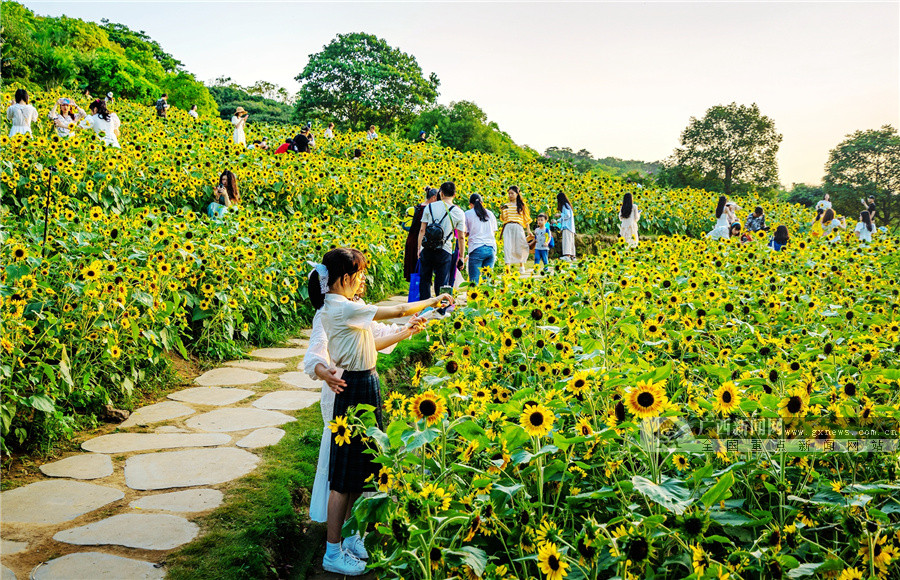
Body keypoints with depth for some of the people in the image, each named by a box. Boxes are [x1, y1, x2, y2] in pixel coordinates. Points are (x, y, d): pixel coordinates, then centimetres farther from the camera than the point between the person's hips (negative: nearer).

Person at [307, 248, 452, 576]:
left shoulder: (344, 307, 9)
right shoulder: (343, 309, -21)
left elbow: (368, 345, 14)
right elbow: (398, 311, -16)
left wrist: (405, 333, 13)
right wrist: (434, 300, -3)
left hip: (364, 386, 10)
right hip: (355, 391, -10)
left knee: (361, 469, 18)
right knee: (345, 477, 0)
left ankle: (350, 538, 31)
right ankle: (333, 553, 12)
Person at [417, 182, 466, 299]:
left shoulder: (430, 207, 2)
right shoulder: (459, 213, 1)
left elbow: (422, 230, 3)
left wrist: (419, 248, 11)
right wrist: (461, 255, 12)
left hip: (427, 249, 1)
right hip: (444, 251, -1)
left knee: (425, 281, 12)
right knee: (442, 284, 5)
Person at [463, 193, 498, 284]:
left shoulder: (468, 214, 3)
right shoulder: (490, 214, 15)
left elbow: (465, 232, 3)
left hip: (477, 249, -4)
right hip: (491, 248, 4)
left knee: (474, 281, -5)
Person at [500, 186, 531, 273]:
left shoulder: (522, 205, 11)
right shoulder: (506, 206, 14)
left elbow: (526, 219, 12)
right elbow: (503, 219, 9)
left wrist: (528, 231, 7)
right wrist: (502, 211, -9)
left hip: (518, 227, -1)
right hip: (508, 227, 1)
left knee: (521, 247, -5)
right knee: (507, 247, -11)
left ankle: (521, 264, 21)